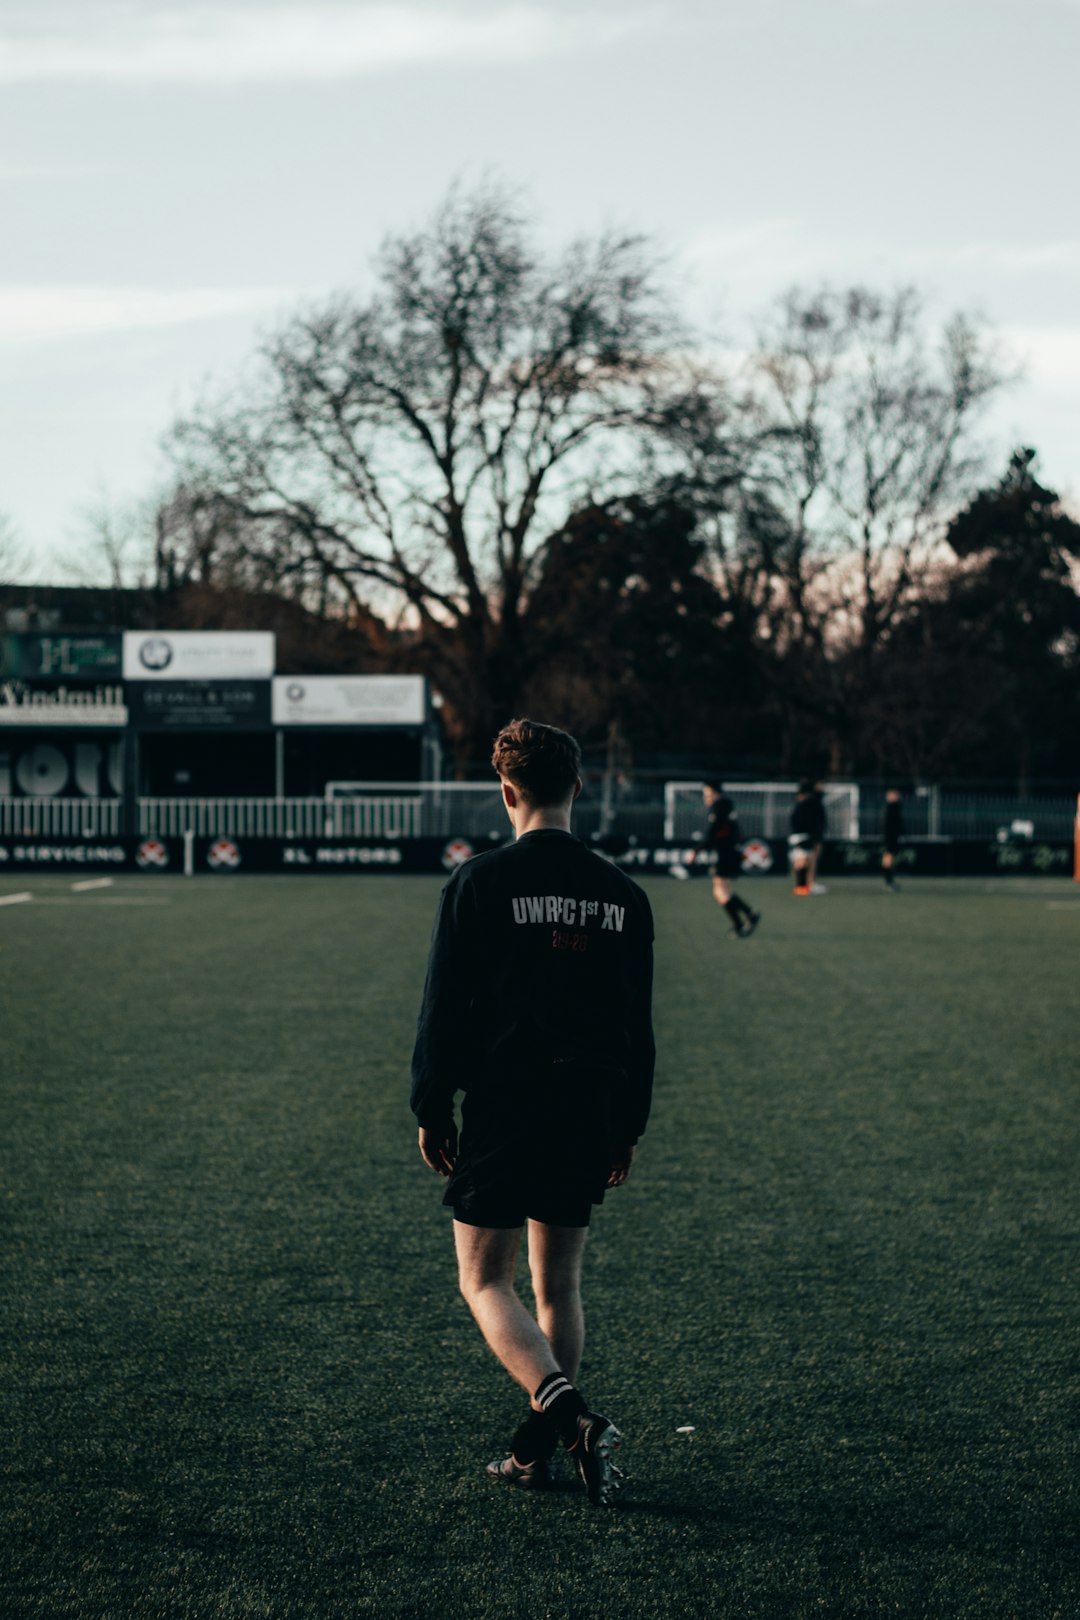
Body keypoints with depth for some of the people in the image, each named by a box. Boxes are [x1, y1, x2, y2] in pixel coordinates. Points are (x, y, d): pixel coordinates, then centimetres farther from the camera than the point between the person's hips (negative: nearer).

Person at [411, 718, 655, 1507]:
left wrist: (431, 1108, 2)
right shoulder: (622, 893, 6)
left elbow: (445, 1006, -7)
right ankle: (538, 1449, 16)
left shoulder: (480, 881, -7)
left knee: (485, 1280, 2)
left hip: (501, 1108, -4)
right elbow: (639, 1023, 11)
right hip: (591, 1112, 4)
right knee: (560, 1284, 14)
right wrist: (627, 1128, 18)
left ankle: (572, 1414, -17)